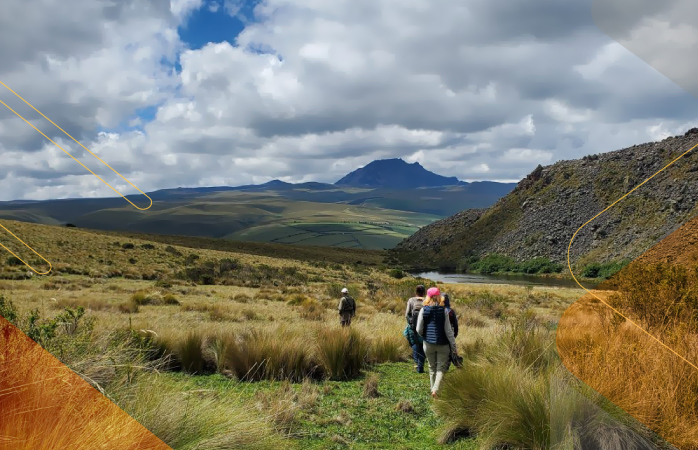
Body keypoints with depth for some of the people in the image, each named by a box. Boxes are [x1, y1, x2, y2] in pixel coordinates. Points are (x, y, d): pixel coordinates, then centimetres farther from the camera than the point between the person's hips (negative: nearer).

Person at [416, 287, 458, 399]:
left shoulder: (423, 310, -4)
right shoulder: (444, 310, -8)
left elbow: (419, 330, -2)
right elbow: (448, 331, -7)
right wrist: (454, 347, -2)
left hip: (428, 344, 2)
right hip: (442, 344, -2)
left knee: (432, 368, 16)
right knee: (441, 368, 3)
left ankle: (433, 389, 22)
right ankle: (436, 389, -15)